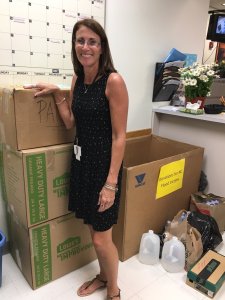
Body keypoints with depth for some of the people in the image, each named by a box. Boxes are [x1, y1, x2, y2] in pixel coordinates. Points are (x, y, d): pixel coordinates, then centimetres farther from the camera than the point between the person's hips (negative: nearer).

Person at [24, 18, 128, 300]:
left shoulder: (113, 81, -15)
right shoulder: (77, 79, 7)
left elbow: (119, 136, -16)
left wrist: (111, 183, -18)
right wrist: (57, 93, 4)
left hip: (103, 164, -7)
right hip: (81, 160, 7)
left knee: (101, 238, 5)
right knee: (93, 228, 20)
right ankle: (103, 276, 47)